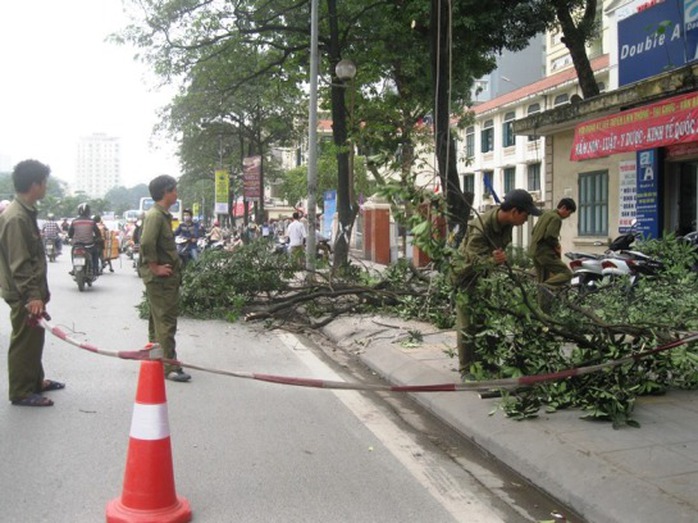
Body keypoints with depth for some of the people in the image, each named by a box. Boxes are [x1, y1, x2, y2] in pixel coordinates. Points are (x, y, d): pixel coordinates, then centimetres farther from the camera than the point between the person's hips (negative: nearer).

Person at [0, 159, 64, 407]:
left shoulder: (27, 212, 11)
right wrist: (32, 295, -26)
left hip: (32, 291, 10)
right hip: (24, 295, -10)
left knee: (34, 338, 19)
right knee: (24, 341, -1)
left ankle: (36, 381, 32)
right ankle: (21, 392, 9)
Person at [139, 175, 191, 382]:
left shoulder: (163, 215, 16)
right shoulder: (155, 215, -16)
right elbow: (146, 244, -28)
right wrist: (156, 268, -21)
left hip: (166, 279, 10)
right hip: (160, 279, -10)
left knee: (158, 321, 17)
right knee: (165, 323, -8)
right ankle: (170, 368, -5)